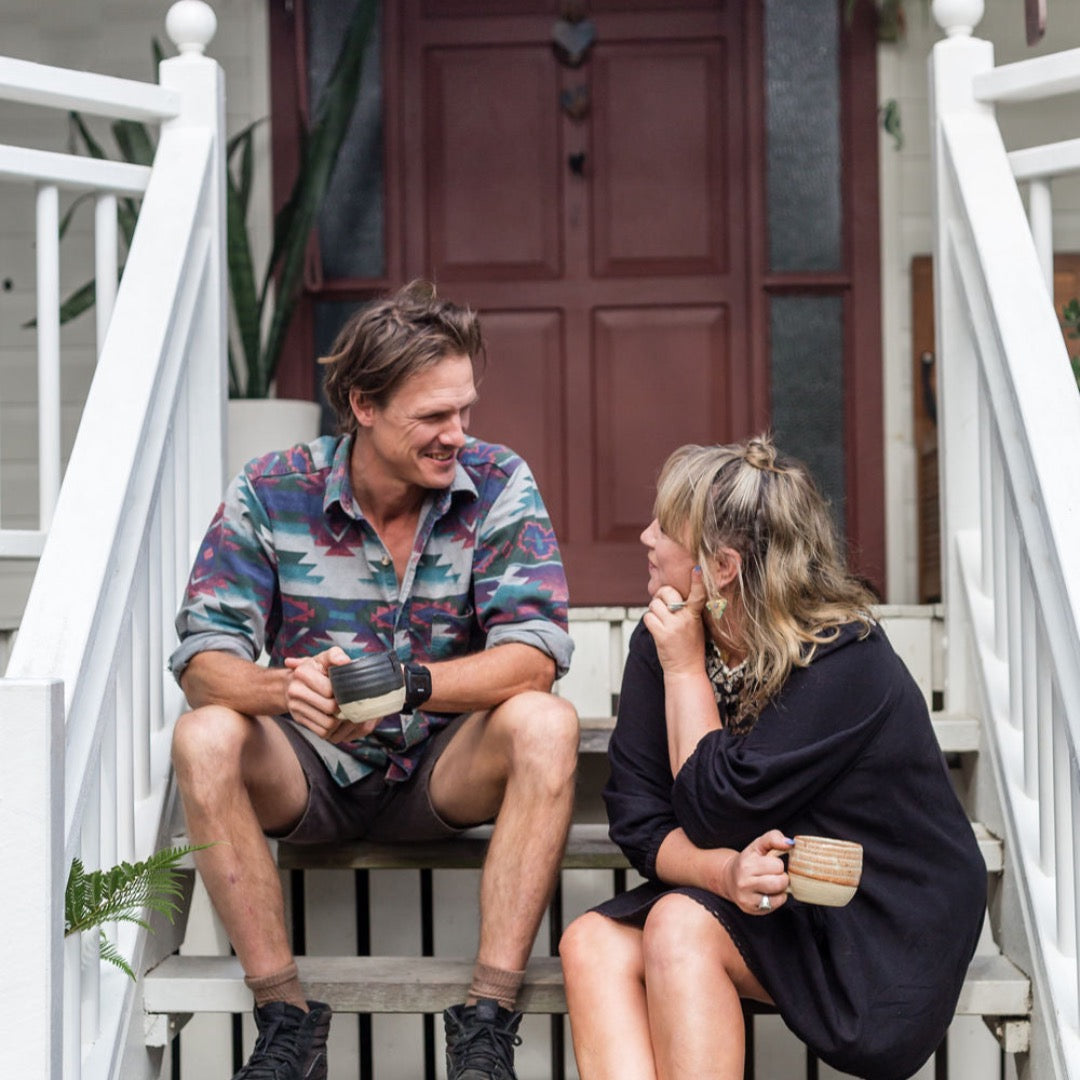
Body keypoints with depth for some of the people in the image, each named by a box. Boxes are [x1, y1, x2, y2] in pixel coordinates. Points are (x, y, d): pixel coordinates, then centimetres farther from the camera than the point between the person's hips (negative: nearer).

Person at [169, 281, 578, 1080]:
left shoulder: (498, 486, -10)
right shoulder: (272, 492, -10)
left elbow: (534, 654, -21)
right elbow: (204, 658, -15)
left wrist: (401, 685, -37)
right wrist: (283, 689, -38)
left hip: (445, 771, 0)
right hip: (309, 773, 1)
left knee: (545, 723, -29)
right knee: (205, 737, -28)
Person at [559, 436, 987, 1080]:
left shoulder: (843, 662, -20)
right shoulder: (661, 639, -1)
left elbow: (714, 813, -21)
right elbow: (636, 816, -6)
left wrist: (686, 669, -16)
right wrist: (725, 870, -26)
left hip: (887, 929, -6)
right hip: (759, 904, 6)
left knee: (680, 924, -29)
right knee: (592, 943, -20)